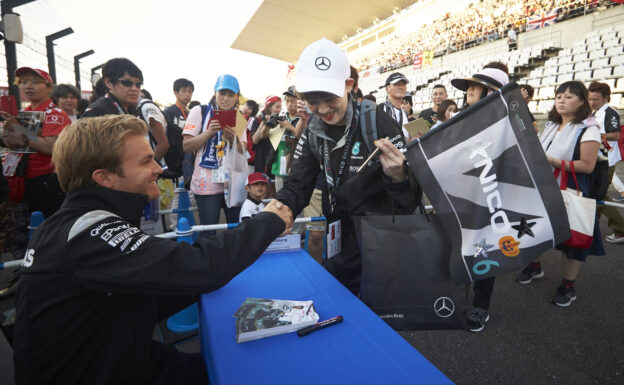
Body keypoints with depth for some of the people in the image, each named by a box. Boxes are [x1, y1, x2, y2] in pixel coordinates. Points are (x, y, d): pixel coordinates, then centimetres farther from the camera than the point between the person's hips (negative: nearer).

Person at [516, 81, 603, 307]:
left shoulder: (588, 129, -9)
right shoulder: (551, 125, 11)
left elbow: (587, 166, -16)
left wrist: (554, 162, -24)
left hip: (571, 191, -6)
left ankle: (568, 286, 19)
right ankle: (535, 267, 36)